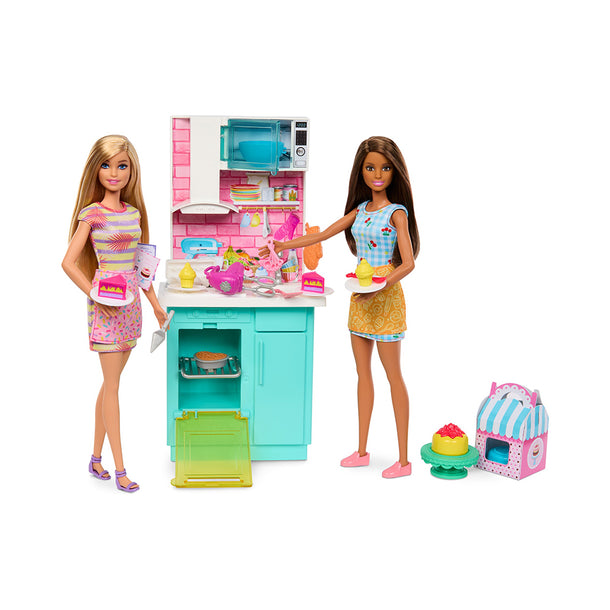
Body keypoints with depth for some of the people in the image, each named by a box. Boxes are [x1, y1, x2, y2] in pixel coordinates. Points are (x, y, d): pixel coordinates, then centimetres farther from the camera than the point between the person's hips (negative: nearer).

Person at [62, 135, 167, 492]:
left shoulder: (133, 212, 11)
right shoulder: (92, 212, -6)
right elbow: (69, 263, -8)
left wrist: (155, 302, 17)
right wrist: (96, 296, -13)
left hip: (131, 300, 6)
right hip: (105, 302, -6)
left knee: (111, 382, 11)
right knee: (112, 385, -4)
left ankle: (96, 457, 22)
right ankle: (119, 469, 1)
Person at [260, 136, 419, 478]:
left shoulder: (396, 213, -8)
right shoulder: (360, 210, 10)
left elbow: (408, 262, -14)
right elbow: (322, 235, 16)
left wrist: (378, 287, -25)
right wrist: (283, 246, 12)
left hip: (386, 296, -7)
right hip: (360, 295, 7)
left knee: (393, 374, -3)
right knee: (363, 372, 10)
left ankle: (403, 459, 4)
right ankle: (362, 451, 19)